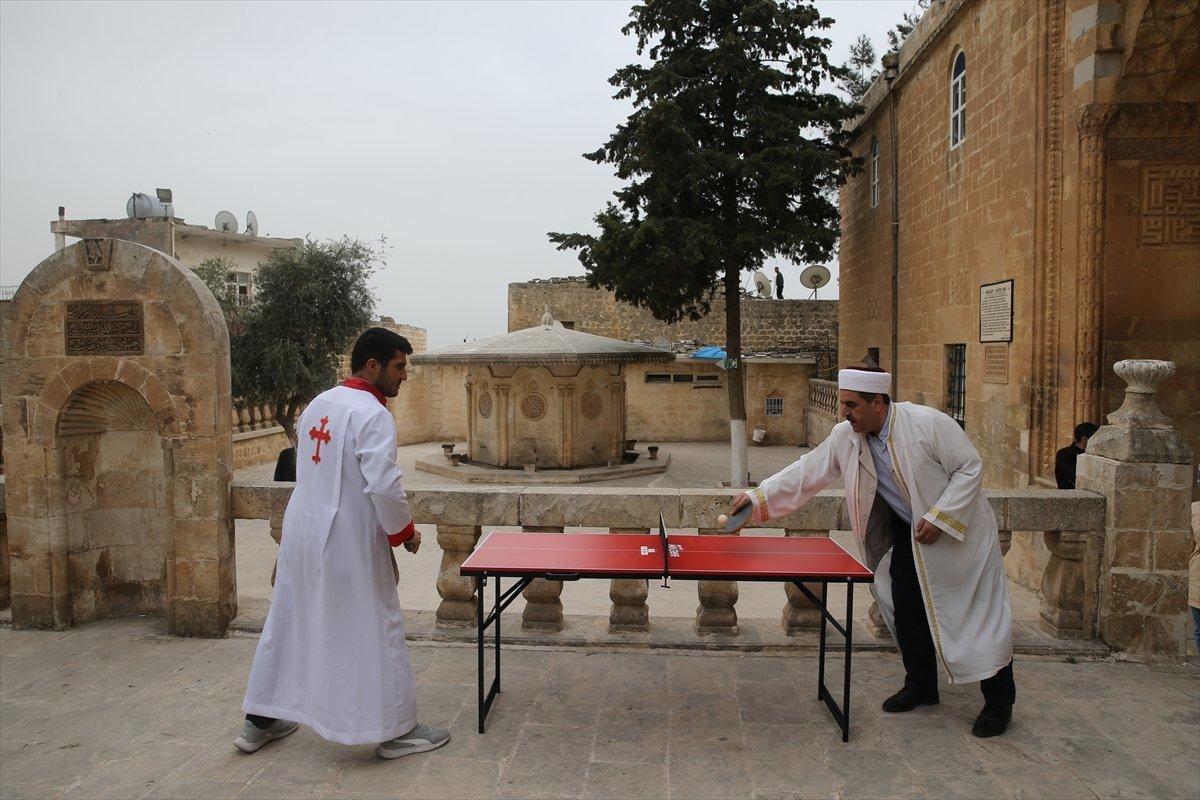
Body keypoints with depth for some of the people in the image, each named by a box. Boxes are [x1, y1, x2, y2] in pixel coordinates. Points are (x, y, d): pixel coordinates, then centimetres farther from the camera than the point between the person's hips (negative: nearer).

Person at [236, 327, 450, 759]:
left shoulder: (318, 404, 8)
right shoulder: (372, 415, -18)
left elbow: (307, 468, 15)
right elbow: (384, 485, -24)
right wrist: (405, 531, -10)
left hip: (301, 533, 8)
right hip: (348, 542, -8)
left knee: (288, 621, 18)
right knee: (375, 629, 4)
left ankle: (260, 720, 32)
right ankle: (394, 729, 15)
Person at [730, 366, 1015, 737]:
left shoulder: (928, 423, -26)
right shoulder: (844, 436, -10)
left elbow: (970, 467, -19)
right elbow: (806, 472, -6)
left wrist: (939, 518, -24)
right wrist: (758, 497, -13)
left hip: (959, 530, -5)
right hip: (908, 535, 5)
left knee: (981, 614, 2)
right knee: (906, 609, 6)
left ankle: (999, 702, 18)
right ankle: (920, 686, 28)